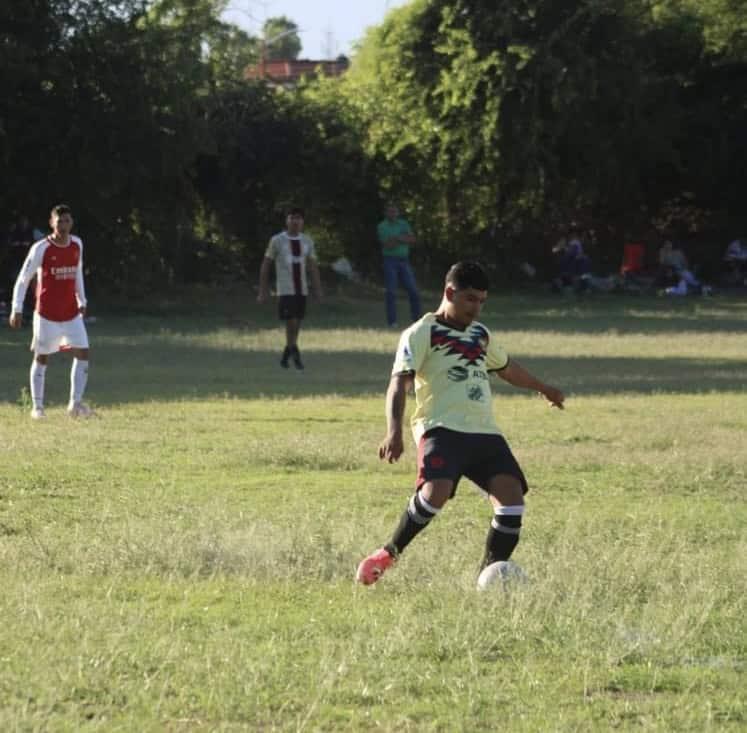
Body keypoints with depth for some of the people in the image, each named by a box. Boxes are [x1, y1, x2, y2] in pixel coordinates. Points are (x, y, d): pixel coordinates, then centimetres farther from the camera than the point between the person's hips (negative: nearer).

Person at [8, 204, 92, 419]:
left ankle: (75, 403, -3)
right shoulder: (41, 249, -12)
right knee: (41, 358, 5)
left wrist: (82, 301, 17)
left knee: (82, 353, -7)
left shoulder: (77, 244, 3)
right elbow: (23, 279, -7)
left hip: (71, 313, 4)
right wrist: (17, 310, -10)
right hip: (47, 313, -4)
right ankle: (37, 407, 15)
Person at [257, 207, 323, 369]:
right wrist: (263, 291, -1)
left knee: (296, 325, 8)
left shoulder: (307, 241, 7)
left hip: (302, 290, 4)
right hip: (285, 290, -4)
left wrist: (318, 290, 3)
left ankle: (285, 356, 22)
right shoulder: (277, 241, -3)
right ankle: (295, 356, -4)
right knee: (291, 323, -12)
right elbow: (265, 265, 1)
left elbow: (313, 267, 10)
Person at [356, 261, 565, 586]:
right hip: (442, 429, -7)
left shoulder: (480, 334, 25)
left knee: (512, 497, -14)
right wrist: (394, 431, -24)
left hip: (485, 432, 7)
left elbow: (506, 367, 45)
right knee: (436, 491, -31)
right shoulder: (422, 333, 2)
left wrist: (543, 389, 59)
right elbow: (399, 382, -9)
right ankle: (388, 554, -10)